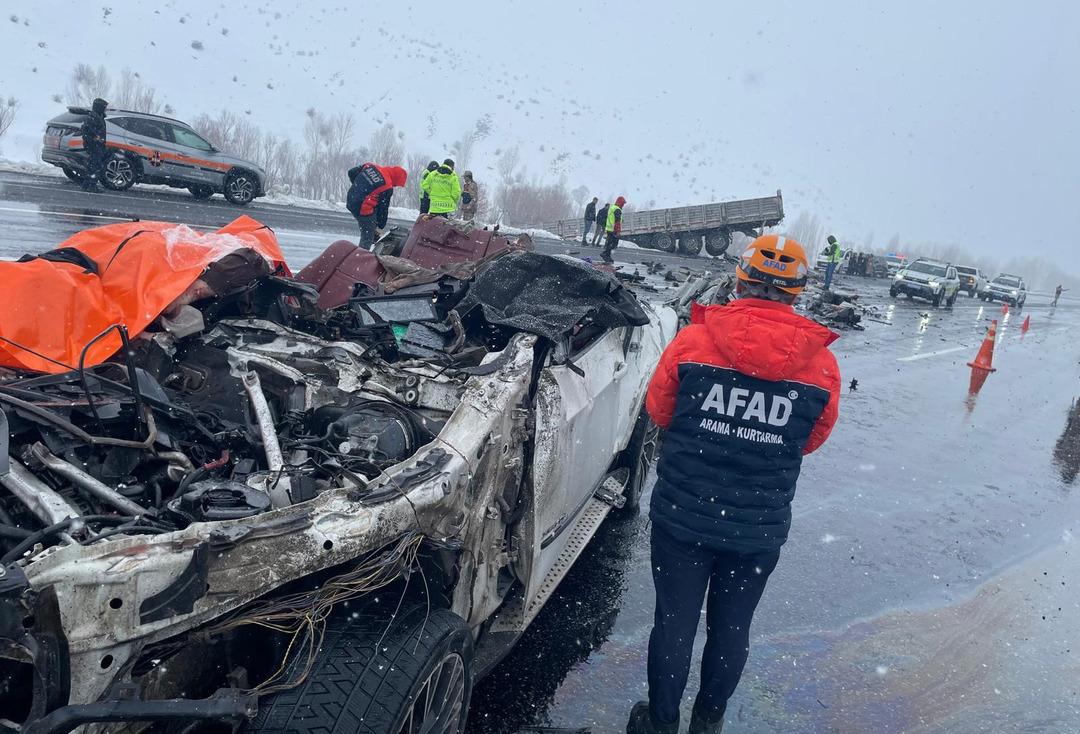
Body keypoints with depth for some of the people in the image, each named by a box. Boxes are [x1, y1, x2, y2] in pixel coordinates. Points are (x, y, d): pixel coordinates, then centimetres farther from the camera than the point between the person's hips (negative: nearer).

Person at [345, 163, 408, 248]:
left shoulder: (370, 166, 2)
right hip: (363, 209, -8)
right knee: (367, 238, 6)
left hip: (350, 201, 8)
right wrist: (380, 226, 6)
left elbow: (351, 173, 10)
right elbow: (383, 208, -6)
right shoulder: (387, 187, -16)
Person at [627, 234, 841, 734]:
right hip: (760, 529, 2)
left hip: (683, 515, -1)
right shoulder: (821, 362, -9)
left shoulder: (694, 340, -14)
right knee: (731, 627, 20)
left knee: (674, 623, 15)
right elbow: (811, 440, 6)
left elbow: (658, 411, 1)